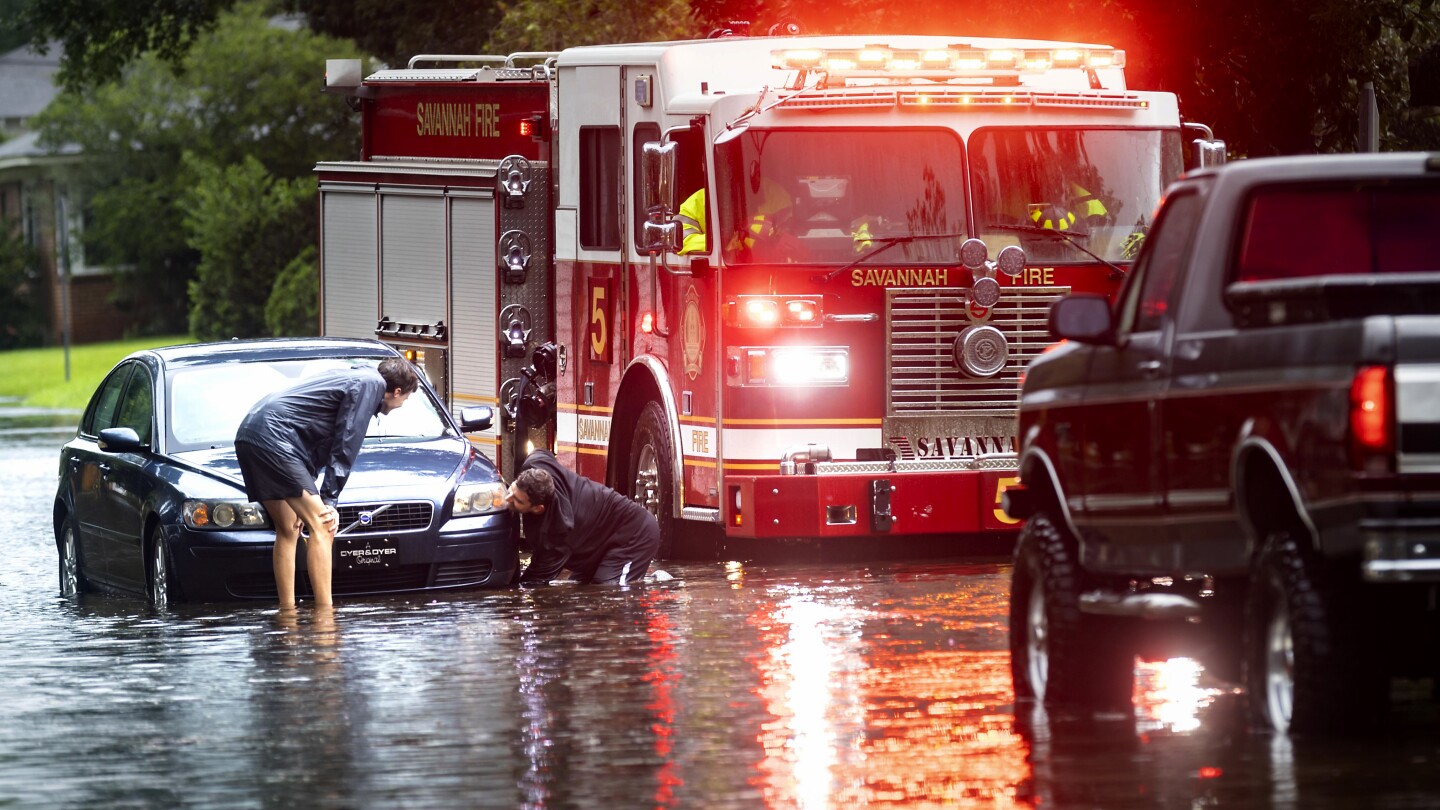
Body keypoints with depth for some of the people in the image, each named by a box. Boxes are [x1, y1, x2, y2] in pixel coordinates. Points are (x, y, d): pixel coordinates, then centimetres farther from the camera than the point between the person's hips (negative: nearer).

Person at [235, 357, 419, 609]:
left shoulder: (353, 378, 28)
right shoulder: (370, 384, -1)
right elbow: (345, 446, -6)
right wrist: (329, 499, -4)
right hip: (274, 437, -10)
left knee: (288, 531, 17)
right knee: (322, 527, -11)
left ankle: (287, 610, 17)